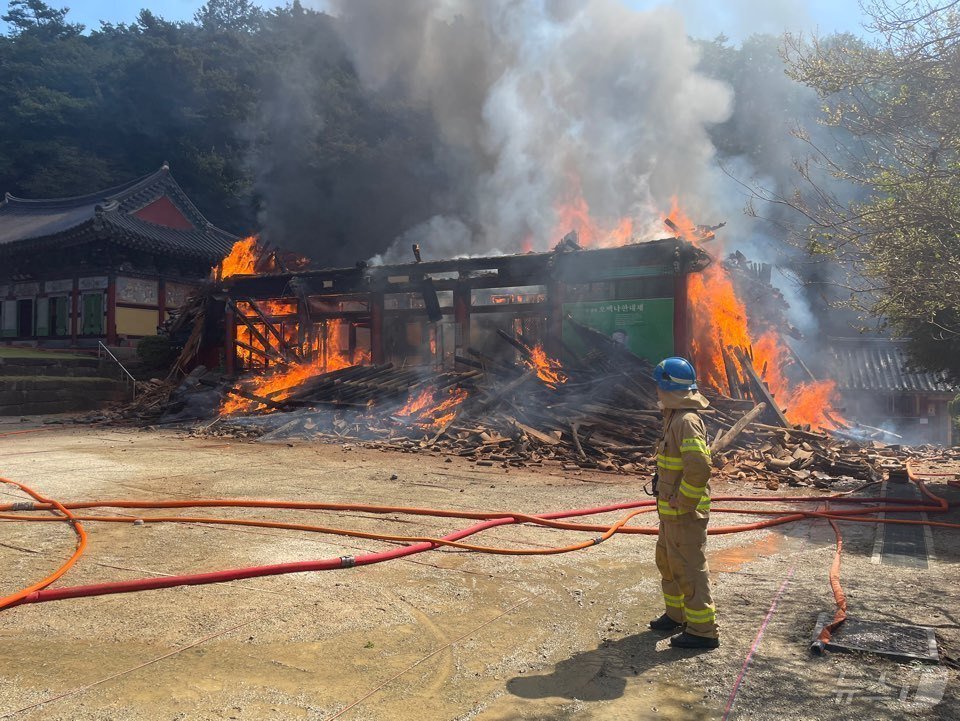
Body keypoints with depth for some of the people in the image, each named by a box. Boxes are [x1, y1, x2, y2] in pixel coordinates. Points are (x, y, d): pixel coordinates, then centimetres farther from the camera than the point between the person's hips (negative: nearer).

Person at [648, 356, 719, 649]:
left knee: (689, 569, -1)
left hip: (685, 512, -11)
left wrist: (683, 503, -22)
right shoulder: (675, 417, 12)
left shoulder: (687, 421, -21)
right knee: (667, 562, 22)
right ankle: (676, 615, 38)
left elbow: (699, 468, -30)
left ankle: (703, 630, 10)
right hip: (672, 511, 11)